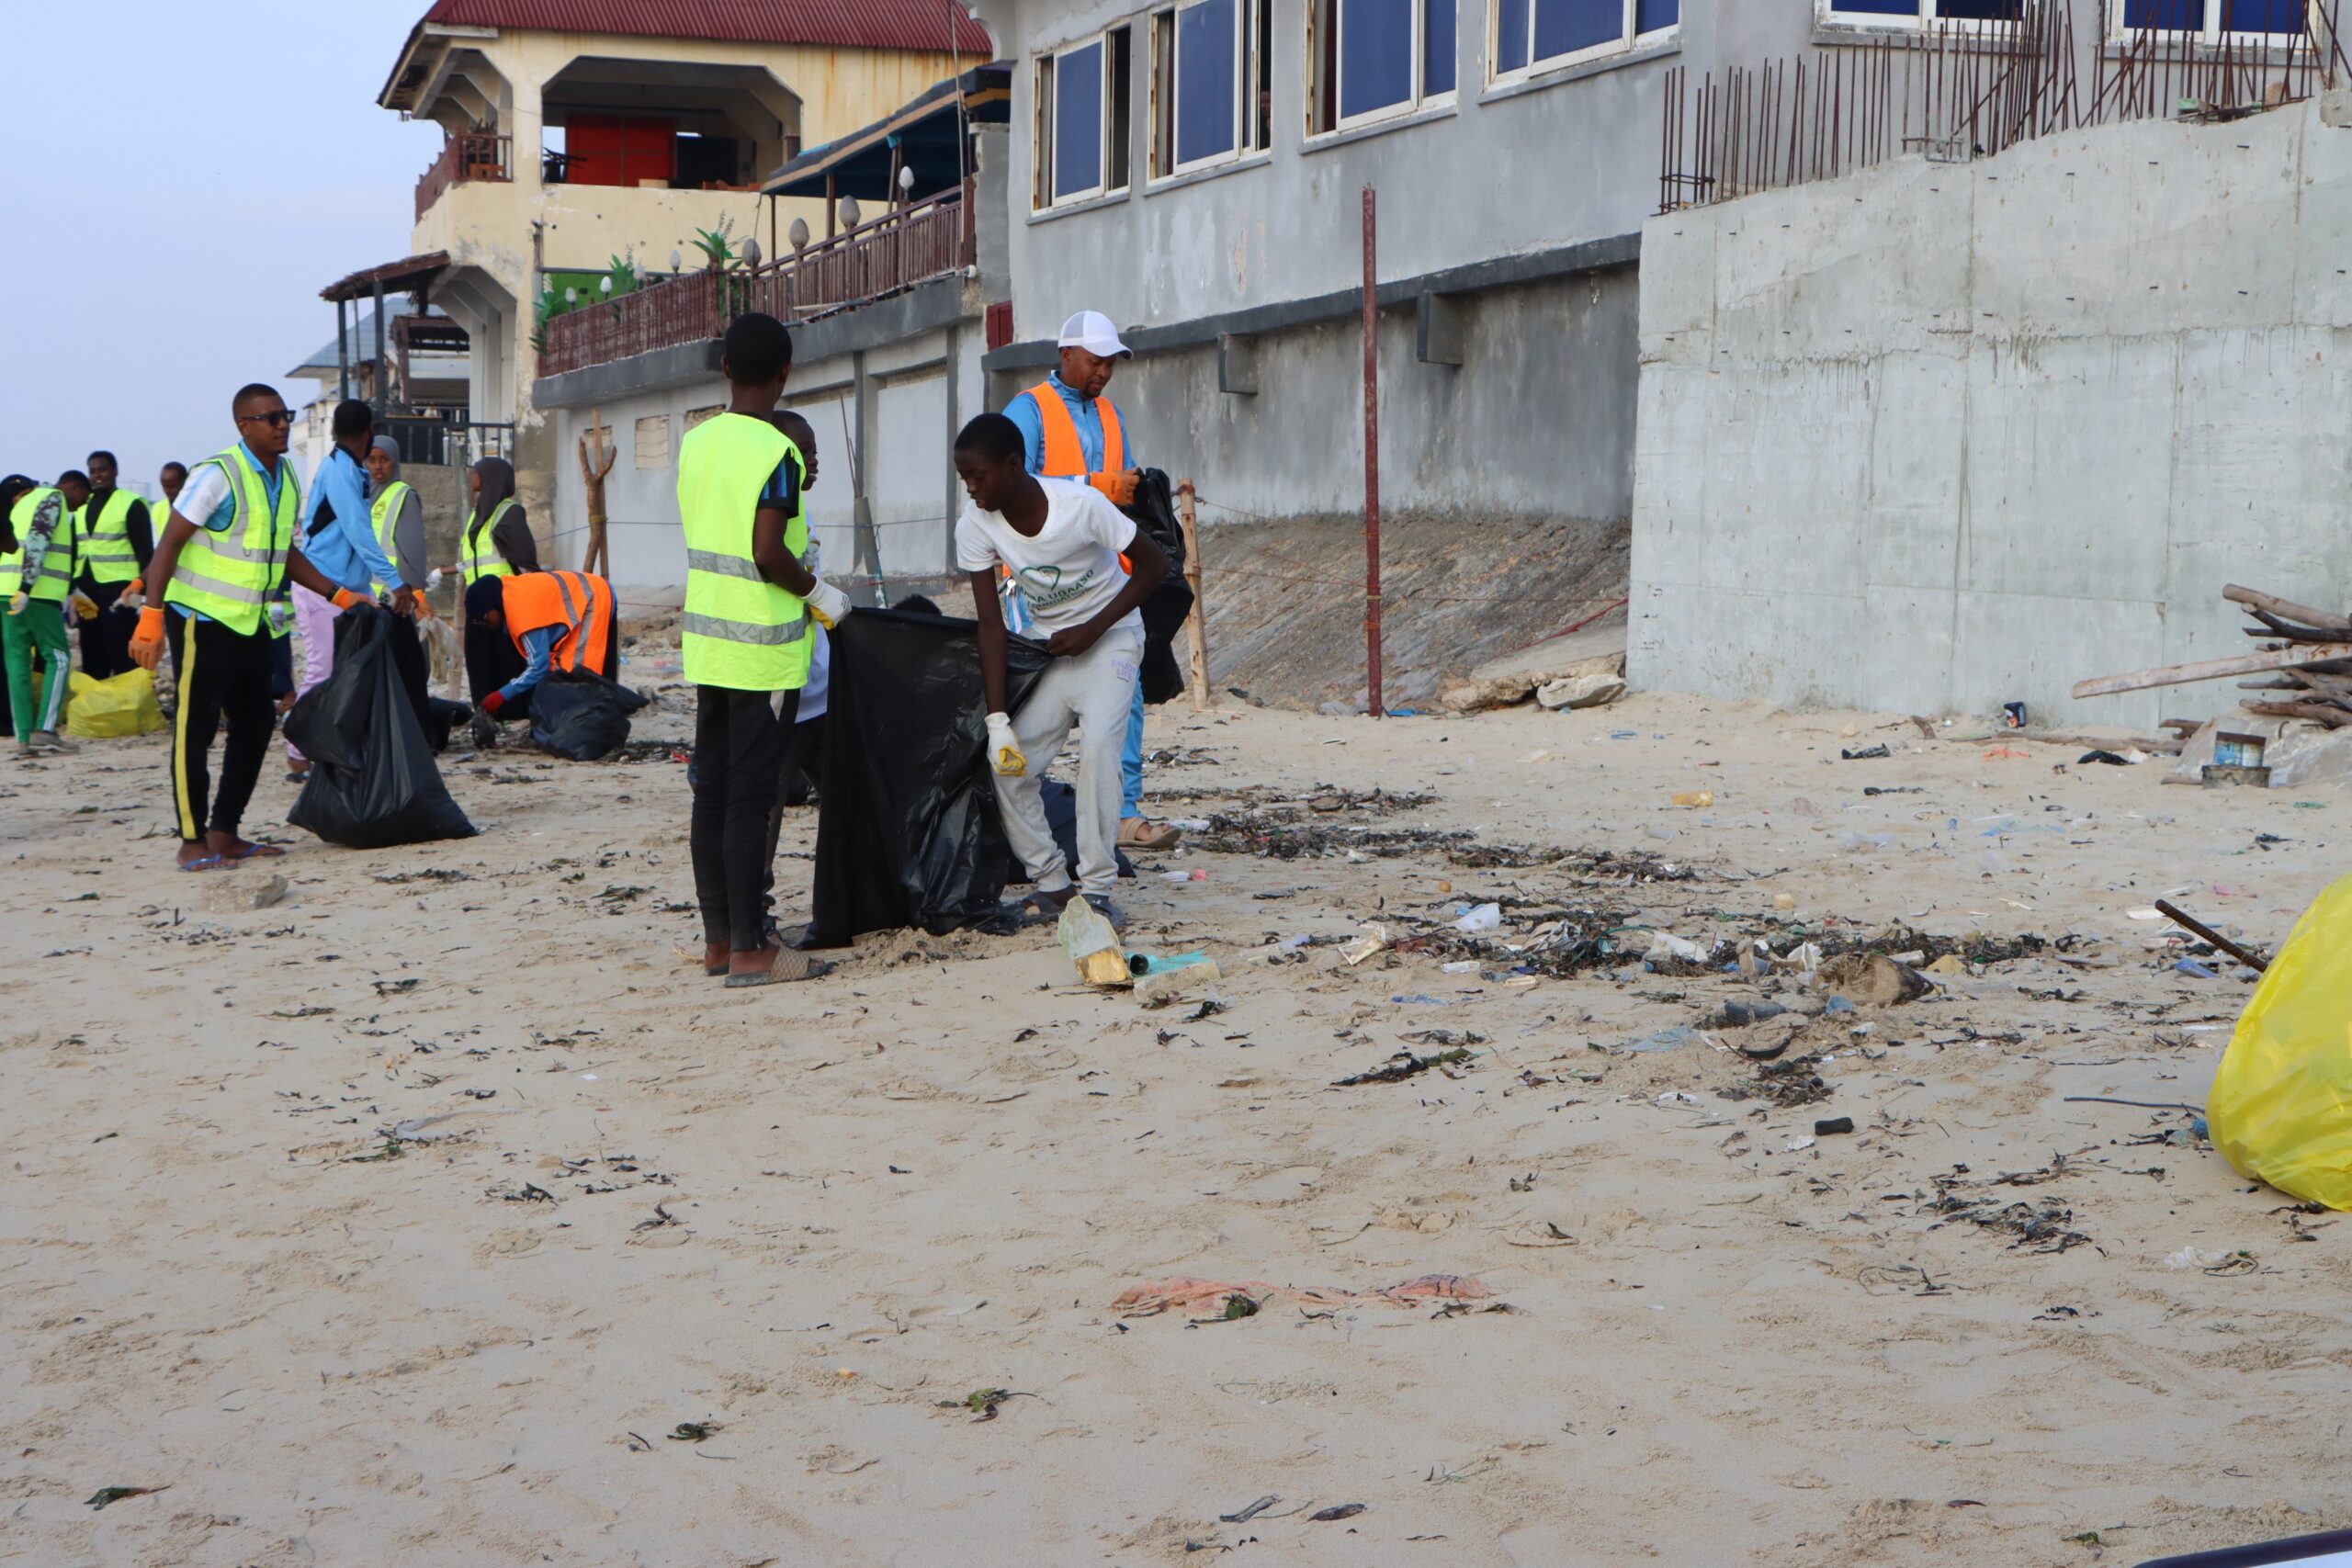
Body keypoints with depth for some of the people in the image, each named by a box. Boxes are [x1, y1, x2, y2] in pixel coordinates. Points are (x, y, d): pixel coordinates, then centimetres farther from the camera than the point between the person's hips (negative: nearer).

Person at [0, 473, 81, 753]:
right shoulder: (51, 498, 0)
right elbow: (37, 542, -14)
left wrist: (74, 592, 32)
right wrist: (26, 588, -23)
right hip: (39, 594, -7)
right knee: (57, 659, 0)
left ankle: (24, 736, 2)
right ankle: (45, 729, -11)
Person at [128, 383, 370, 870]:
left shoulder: (288, 479, 9)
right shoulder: (218, 476, -15)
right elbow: (169, 543, -15)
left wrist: (339, 595, 11)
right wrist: (151, 616, -22)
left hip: (252, 623, 8)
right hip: (202, 619, -8)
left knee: (253, 728, 11)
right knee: (196, 729, -3)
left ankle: (225, 833, 21)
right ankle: (193, 842, 2)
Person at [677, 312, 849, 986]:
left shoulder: (695, 442, 8)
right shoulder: (775, 452, -15)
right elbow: (768, 554, -23)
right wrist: (820, 593, -7)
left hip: (705, 640, 7)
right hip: (764, 649, -7)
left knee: (712, 790, 11)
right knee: (750, 797, -4)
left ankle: (719, 936, 20)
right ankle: (750, 950, 0)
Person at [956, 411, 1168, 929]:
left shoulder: (1081, 504, -27)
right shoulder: (975, 526, -17)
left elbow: (1154, 563, -15)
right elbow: (990, 622, -15)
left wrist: (1092, 629, -21)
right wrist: (997, 719, -22)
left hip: (1109, 635, -4)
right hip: (1045, 645, 4)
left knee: (1098, 745, -25)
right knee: (1009, 763, -6)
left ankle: (1098, 890, -18)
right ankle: (1052, 885, 8)